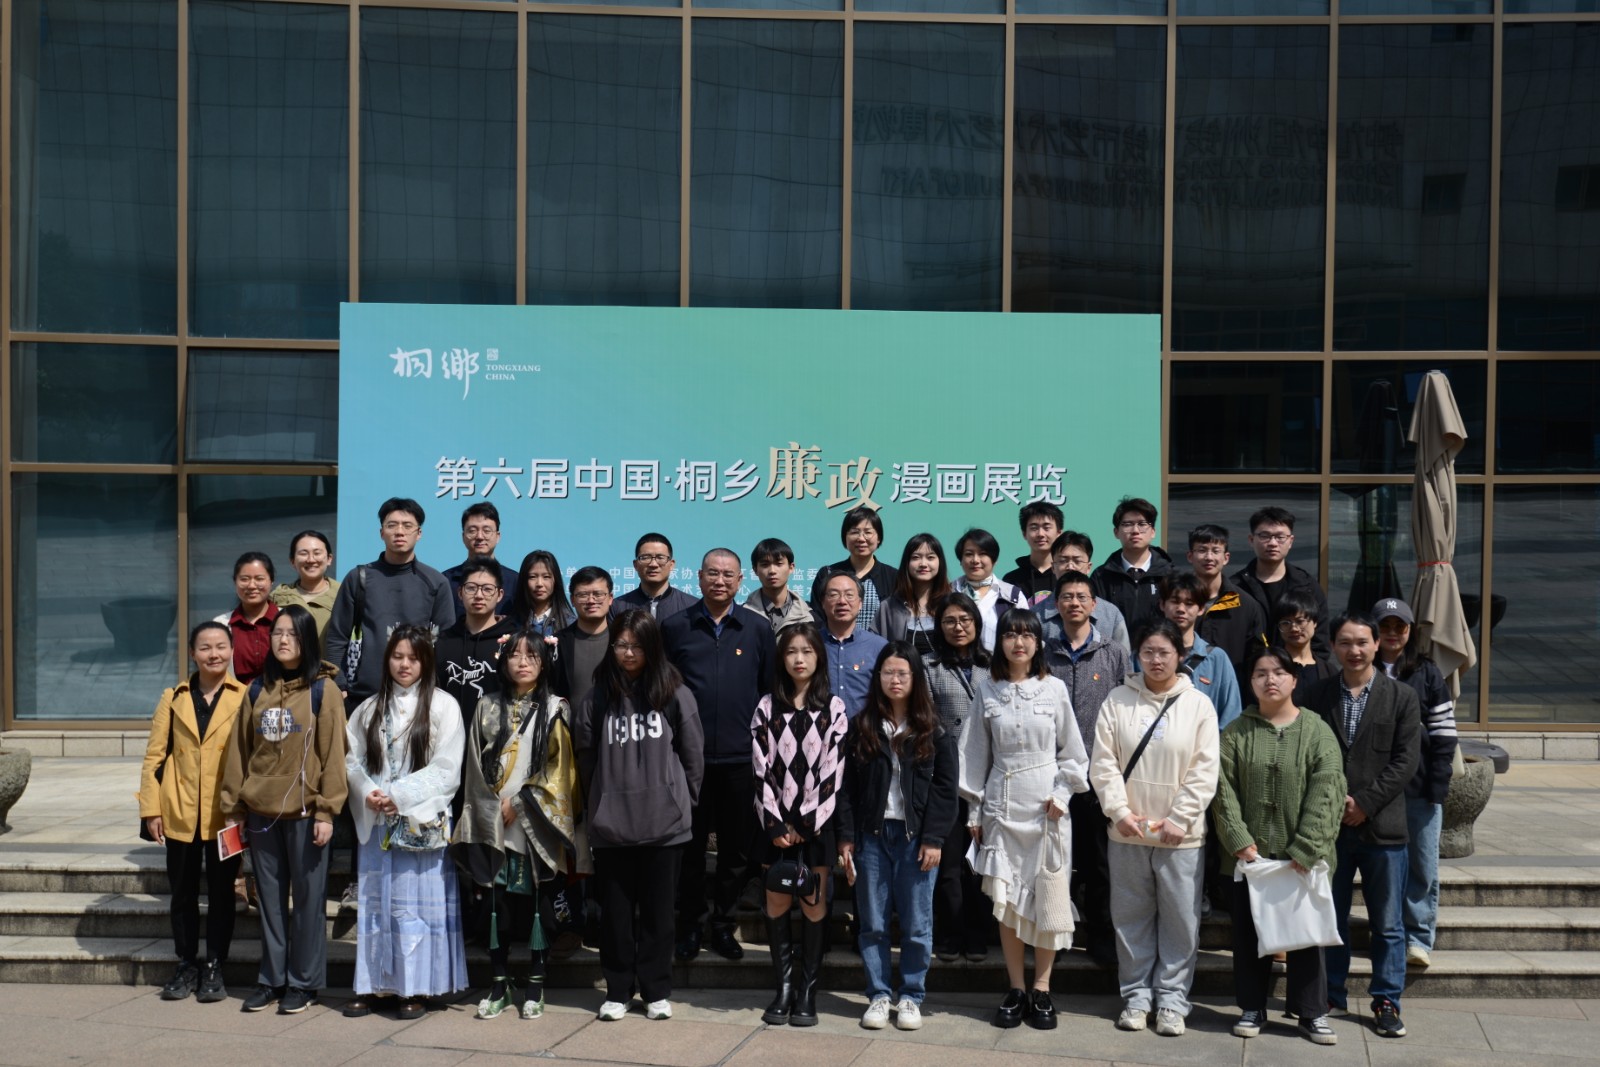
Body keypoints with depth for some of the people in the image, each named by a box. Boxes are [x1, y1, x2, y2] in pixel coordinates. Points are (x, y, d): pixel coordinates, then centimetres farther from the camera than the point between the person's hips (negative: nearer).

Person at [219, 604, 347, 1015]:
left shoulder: (323, 691, -4)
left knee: (307, 897, 3)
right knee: (270, 899, 12)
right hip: (262, 811, 4)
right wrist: (233, 806, 8)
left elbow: (333, 753, -7)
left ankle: (303, 982, 13)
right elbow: (239, 750, 11)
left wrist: (326, 811, -12)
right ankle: (272, 978, 22)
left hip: (304, 811, -4)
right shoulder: (258, 691, 9)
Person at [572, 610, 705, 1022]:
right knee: (616, 910, 7)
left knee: (657, 909, 7)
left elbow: (692, 754, 3)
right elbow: (585, 756, 6)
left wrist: (684, 801, 4)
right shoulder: (598, 697, 3)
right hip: (610, 823, 1)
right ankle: (617, 991, 18)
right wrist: (597, 803, 6)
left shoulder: (675, 695, -1)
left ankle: (656, 991, 17)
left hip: (664, 822, -1)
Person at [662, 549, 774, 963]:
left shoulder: (758, 629, 4)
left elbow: (770, 689, 7)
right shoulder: (676, 627, 3)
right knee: (689, 846, 7)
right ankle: (689, 924, 20)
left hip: (741, 757, 1)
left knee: (737, 849, 8)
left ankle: (722, 924, 22)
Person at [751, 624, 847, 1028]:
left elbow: (833, 769, -4)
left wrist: (808, 823, -9)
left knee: (814, 904, -1)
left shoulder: (833, 708, 1)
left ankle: (807, 991, 5)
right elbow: (760, 768, 1)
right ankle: (783, 988, 9)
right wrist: (774, 823, -6)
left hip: (817, 822, -1)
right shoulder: (767, 707, 6)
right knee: (776, 904, 1)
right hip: (776, 822, 2)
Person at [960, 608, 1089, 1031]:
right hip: (1001, 804, 1)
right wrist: (974, 809, 5)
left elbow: (1072, 749, 5)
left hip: (1046, 805, -1)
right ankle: (1015, 989, 13)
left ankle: (1041, 991, 11)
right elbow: (976, 752, 7)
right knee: (1006, 898, 2)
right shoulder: (987, 690, 3)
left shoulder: (1054, 688, 1)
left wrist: (1062, 793, -7)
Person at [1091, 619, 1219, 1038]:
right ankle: (1136, 995, 22)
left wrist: (1178, 819, -11)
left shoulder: (1199, 704, -1)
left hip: (1181, 834, -1)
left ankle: (1172, 998, 16)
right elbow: (1103, 763, 0)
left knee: (1180, 919, 4)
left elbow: (1204, 771, -4)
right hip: (1126, 831, 1)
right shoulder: (1117, 701, 2)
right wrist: (1119, 811, -11)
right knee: (1131, 917, 10)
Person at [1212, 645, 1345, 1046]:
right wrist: (1239, 841, -11)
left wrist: (1305, 850, -14)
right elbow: (1224, 791, -1)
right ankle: (1252, 1008, 22)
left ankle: (1312, 1012, 17)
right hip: (1250, 854, 2)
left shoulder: (1317, 731, -2)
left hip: (1302, 857, -1)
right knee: (1249, 932, 9)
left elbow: (1325, 794, -8)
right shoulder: (1235, 733, 3)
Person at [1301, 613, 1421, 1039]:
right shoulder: (1315, 696, 5)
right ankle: (1332, 997, 20)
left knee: (1387, 924, 6)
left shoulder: (1401, 697, 2)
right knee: (1330, 919, 9)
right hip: (1328, 825, 1)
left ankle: (1387, 1002, 16)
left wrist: (1364, 803, -11)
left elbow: (1406, 760, -5)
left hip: (1381, 826, -1)